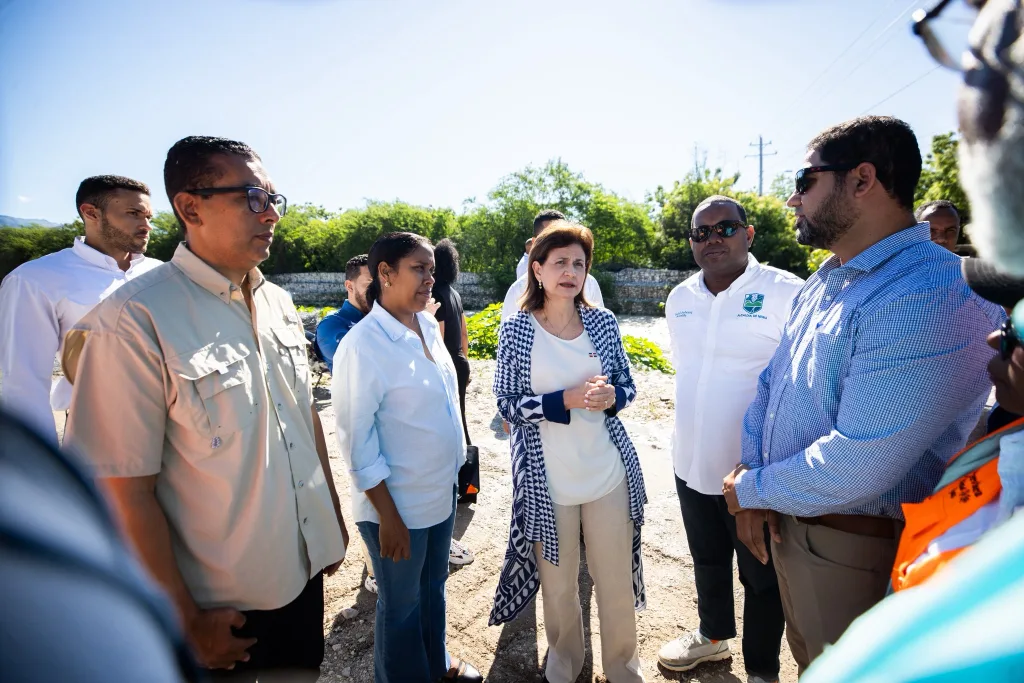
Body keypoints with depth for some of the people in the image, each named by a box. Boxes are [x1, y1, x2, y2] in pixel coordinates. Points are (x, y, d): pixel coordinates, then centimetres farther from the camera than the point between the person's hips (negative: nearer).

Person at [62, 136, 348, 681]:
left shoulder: (279, 303, 1)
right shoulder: (135, 320, -20)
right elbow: (124, 489, -18)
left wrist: (333, 518, 12)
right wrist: (187, 622, -12)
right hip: (222, 606, -6)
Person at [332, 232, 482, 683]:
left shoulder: (428, 325, 0)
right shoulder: (362, 346, -21)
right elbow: (358, 442, -18)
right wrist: (388, 517, -16)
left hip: (441, 491, 7)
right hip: (397, 504, -7)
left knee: (433, 588, 26)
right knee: (401, 606, 16)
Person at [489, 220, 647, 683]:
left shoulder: (603, 322, -1)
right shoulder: (515, 330, -8)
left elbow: (627, 386, 7)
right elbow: (507, 403, -9)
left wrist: (612, 395, -16)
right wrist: (566, 399, -22)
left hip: (609, 474, 2)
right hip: (547, 480, -2)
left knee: (617, 580, 14)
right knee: (558, 583, 16)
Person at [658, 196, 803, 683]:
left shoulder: (786, 292, -16)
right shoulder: (679, 299, 2)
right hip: (691, 462, 5)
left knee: (762, 578, 15)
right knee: (707, 562, 25)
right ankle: (713, 635, 51)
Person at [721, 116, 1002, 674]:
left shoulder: (931, 298, -27)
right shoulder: (825, 281, 4)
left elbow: (855, 468, -31)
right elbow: (771, 382, 8)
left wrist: (751, 489, -15)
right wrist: (752, 473, -6)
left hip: (856, 550, -8)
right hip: (787, 522, 8)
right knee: (809, 665, 28)